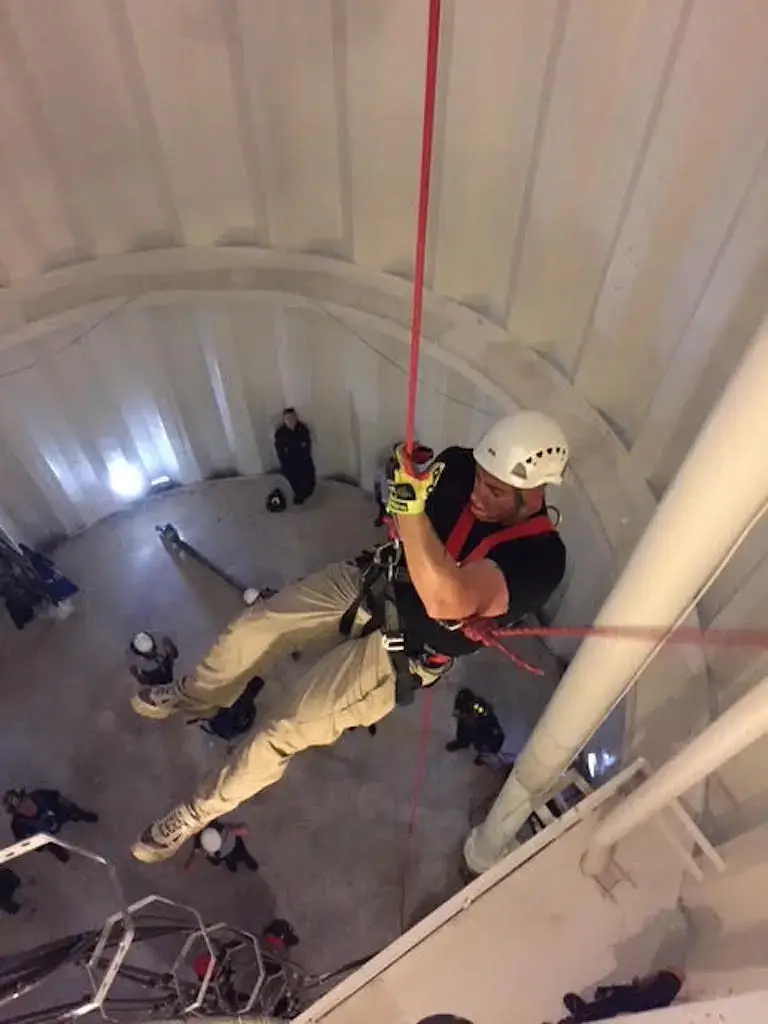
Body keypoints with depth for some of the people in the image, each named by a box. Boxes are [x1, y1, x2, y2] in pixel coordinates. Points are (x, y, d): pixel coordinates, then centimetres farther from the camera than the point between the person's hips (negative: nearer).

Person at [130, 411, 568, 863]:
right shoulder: (463, 468, -15)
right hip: (369, 582, 5)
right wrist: (410, 474, -19)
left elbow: (445, 602, -44)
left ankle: (200, 811, 22)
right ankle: (198, 694, 43)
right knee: (254, 627, 9)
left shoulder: (538, 557, -29)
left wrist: (412, 508, -48)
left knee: (282, 732, -6)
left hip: (398, 648, -5)